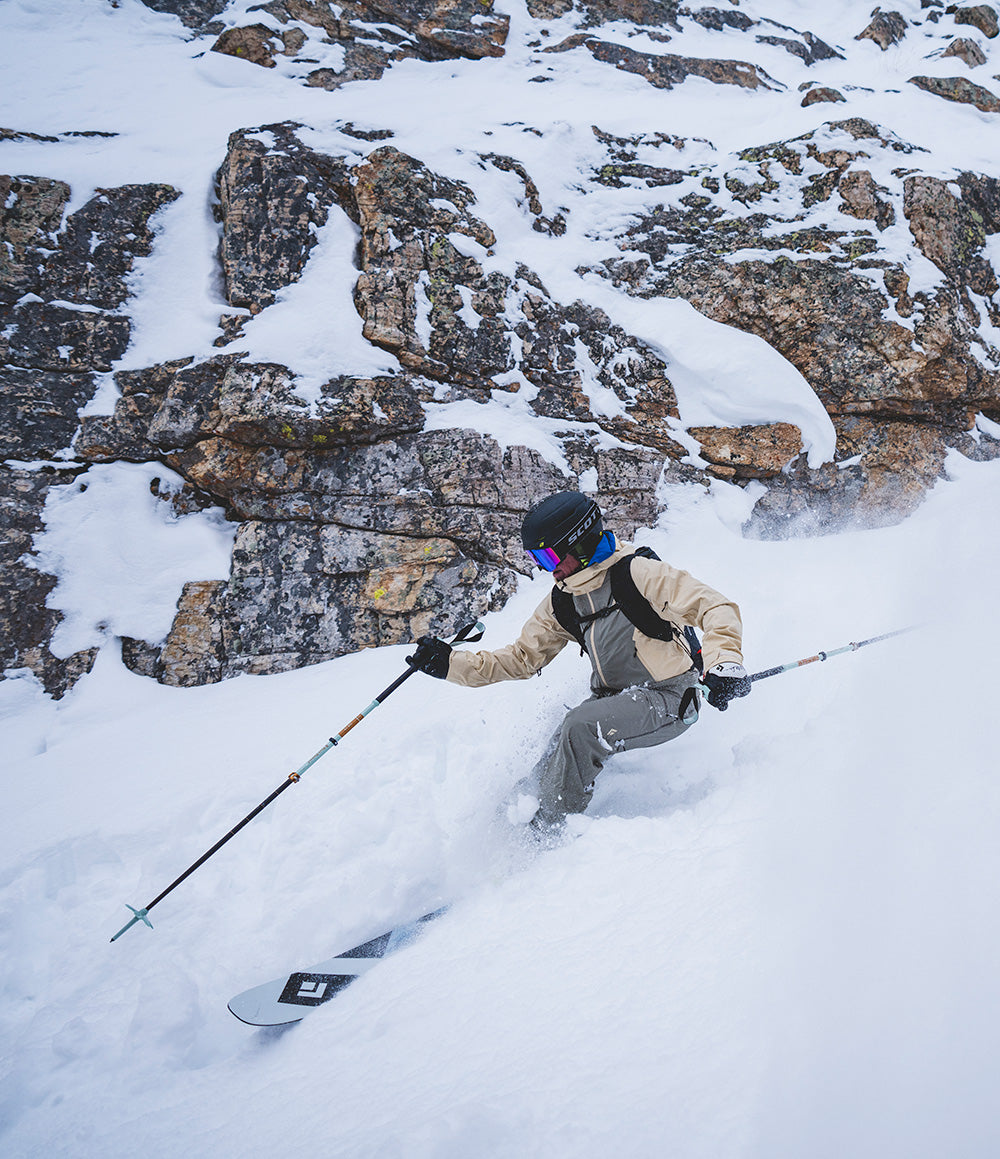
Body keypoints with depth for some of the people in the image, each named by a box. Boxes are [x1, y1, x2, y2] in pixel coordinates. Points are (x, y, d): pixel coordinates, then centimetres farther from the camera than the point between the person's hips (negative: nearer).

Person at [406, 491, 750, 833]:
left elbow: (716, 608, -21)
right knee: (549, 769, -10)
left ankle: (551, 832, -11)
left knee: (580, 726, -27)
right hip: (615, 698, 7)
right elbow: (522, 657, 11)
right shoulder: (561, 603, 5)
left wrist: (724, 662, -41)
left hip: (671, 700, -7)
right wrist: (452, 663, 1)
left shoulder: (636, 572, -16)